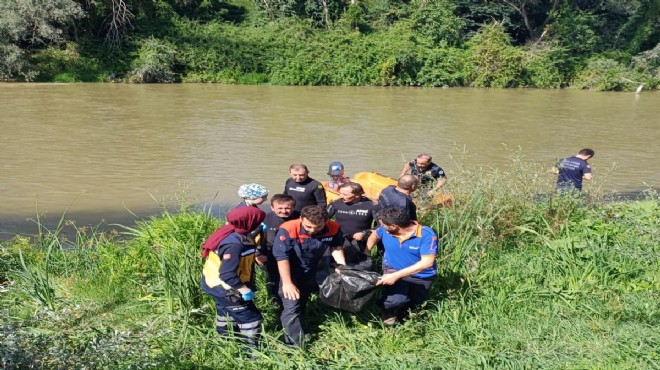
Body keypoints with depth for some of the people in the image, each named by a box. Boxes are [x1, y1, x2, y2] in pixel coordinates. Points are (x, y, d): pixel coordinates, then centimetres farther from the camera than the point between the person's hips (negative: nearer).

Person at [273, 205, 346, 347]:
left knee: (302, 302, 25)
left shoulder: (334, 228, -24)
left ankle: (300, 331, 47)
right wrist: (287, 283, -30)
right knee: (291, 306, -12)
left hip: (312, 270, 5)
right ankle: (296, 345, 0)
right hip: (291, 271, -4)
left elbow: (336, 248, -4)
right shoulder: (288, 230, -37)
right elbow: (282, 257, -30)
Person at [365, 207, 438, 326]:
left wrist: (396, 276, -38)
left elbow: (427, 262, -34)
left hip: (421, 276, 0)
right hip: (393, 270, 1)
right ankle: (388, 312, 9)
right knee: (395, 299, -25)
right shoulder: (385, 230, -15)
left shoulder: (427, 235, -29)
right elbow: (374, 236, 8)